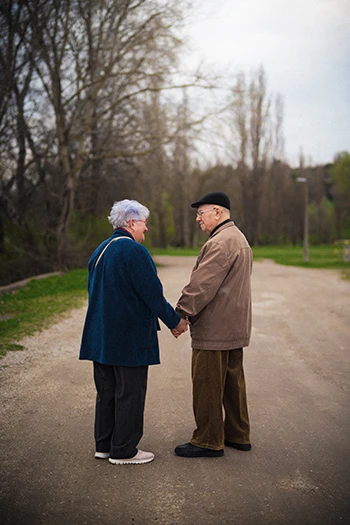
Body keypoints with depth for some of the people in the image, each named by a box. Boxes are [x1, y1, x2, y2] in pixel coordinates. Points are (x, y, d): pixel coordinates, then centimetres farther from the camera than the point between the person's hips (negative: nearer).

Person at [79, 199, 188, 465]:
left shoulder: (100, 251, 11)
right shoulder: (135, 251, -16)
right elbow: (152, 293, -17)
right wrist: (175, 321, -5)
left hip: (101, 335, 9)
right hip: (130, 338, -9)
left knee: (107, 391, 16)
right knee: (130, 393, 2)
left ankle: (104, 444, 25)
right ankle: (123, 450, 11)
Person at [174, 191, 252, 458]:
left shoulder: (220, 243, -18)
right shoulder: (239, 238, 17)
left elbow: (202, 284, -24)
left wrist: (181, 313, -18)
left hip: (214, 330, -11)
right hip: (235, 327, 11)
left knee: (207, 386, 0)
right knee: (233, 383, 17)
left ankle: (208, 441, 9)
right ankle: (238, 435, 28)